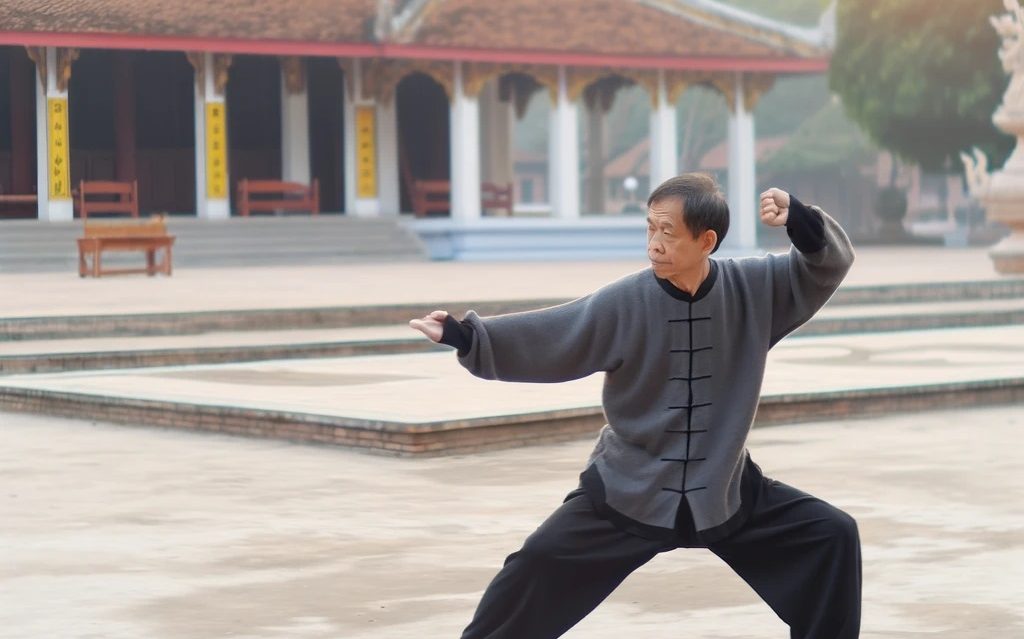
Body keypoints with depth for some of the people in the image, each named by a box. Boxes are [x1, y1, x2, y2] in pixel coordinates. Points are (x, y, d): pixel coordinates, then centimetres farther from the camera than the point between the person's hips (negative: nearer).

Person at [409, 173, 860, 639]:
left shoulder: (753, 288, -10)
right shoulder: (625, 303, -17)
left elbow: (829, 265, -5)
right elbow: (544, 337, -18)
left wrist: (801, 221, -26)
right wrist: (465, 336, -30)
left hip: (726, 492, 2)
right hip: (626, 491, -2)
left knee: (832, 536, -3)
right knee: (542, 560, -13)